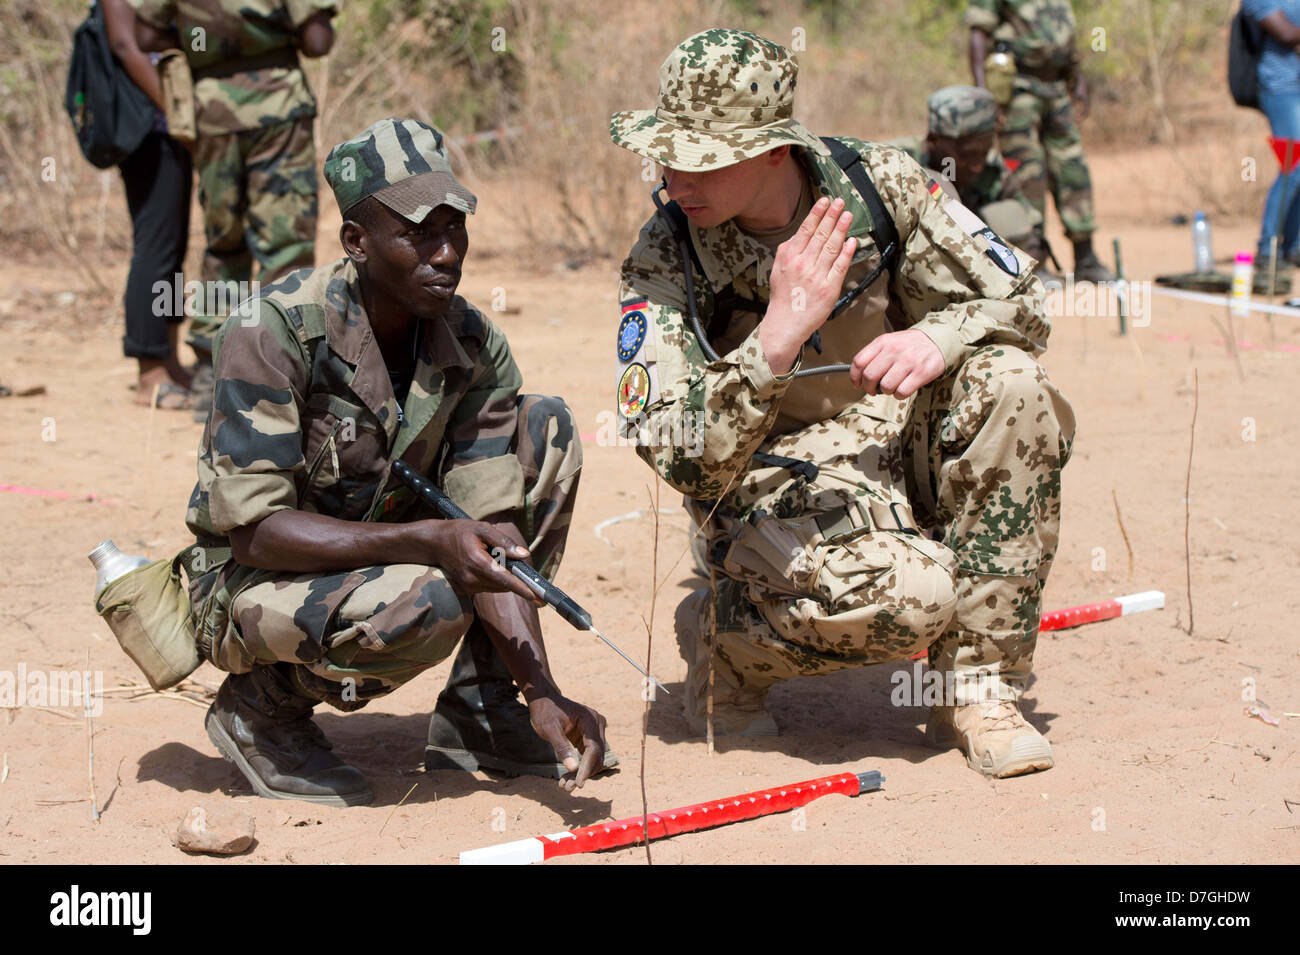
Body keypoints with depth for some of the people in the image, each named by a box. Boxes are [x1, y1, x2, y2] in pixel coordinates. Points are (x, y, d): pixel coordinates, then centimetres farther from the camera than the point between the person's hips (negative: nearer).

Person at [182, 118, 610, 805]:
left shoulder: (475, 348, -8)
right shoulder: (271, 332, -24)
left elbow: (491, 534, -13)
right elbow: (251, 529, -28)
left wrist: (543, 693, -26)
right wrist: (426, 541, -38)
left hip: (384, 559, 6)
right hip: (254, 585, -6)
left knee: (548, 429, -8)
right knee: (432, 599, -36)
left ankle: (479, 712, -2)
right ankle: (263, 700, -4)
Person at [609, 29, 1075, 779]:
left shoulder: (876, 183, -10)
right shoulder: (664, 259, -16)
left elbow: (1020, 301, -4)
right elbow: (681, 457, -25)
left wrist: (935, 337, -26)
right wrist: (779, 335, -38)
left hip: (896, 439, 4)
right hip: (774, 476, -4)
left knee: (1011, 387, -26)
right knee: (906, 594, -34)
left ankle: (979, 688, -15)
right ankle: (724, 637, 0)